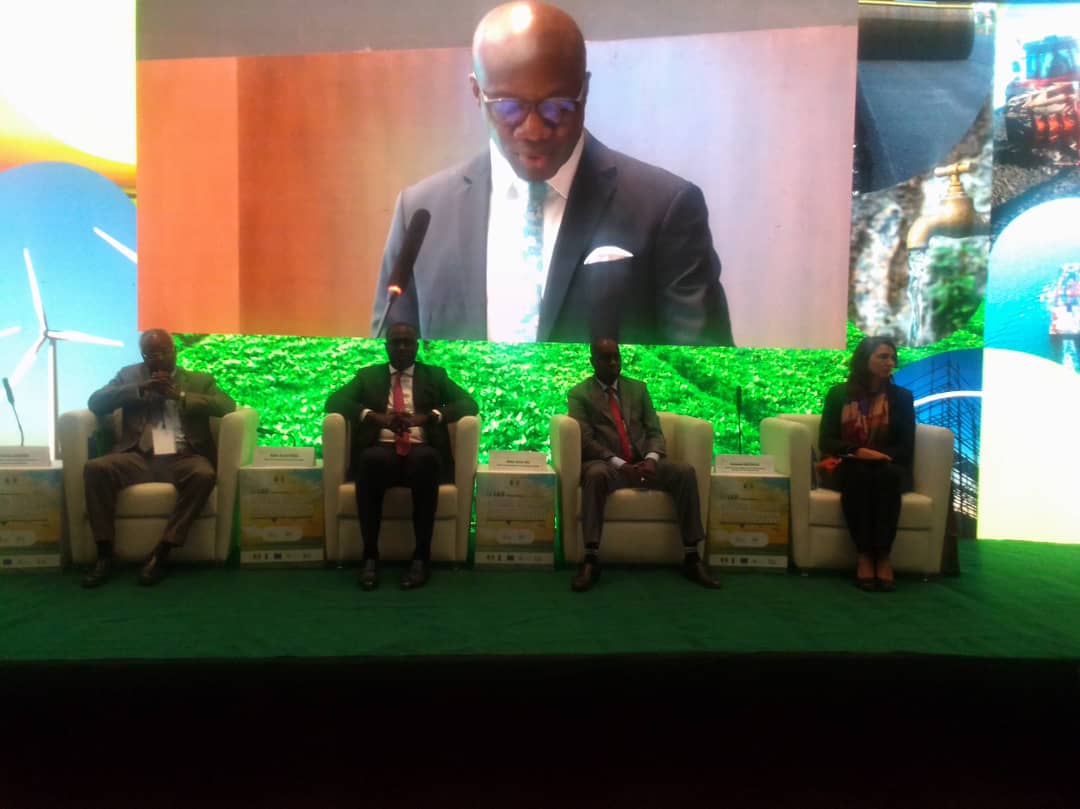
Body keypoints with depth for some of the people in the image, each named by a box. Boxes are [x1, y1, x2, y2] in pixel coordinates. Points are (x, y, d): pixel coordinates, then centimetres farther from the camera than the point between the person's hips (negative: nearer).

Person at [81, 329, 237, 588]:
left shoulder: (200, 380, 17)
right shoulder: (129, 375, 20)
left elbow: (228, 406, 0)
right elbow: (95, 403, 6)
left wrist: (180, 395, -8)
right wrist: (141, 388, -7)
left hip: (182, 458, -1)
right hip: (139, 458, 2)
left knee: (204, 475, -34)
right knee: (95, 468, -27)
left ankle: (161, 552, -27)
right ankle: (104, 554, -19)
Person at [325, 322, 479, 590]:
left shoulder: (435, 375, 20)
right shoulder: (368, 375, 22)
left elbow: (469, 404, 5)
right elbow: (334, 402, 6)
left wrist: (426, 417, -12)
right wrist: (375, 416, -11)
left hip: (422, 452, 0)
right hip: (381, 451, 1)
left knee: (425, 459, -36)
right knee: (371, 459, -35)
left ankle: (422, 556, -29)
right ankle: (370, 555, -27)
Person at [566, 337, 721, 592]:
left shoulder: (638, 388, 18)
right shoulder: (579, 395, 6)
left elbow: (655, 432, 10)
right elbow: (586, 440, -7)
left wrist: (651, 459, -12)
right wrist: (620, 465, -20)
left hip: (643, 462, 4)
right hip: (606, 464, -4)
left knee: (685, 471, -24)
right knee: (595, 474, -39)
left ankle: (691, 557, -20)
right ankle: (591, 561, -37)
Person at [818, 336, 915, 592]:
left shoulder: (902, 397, 8)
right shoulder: (838, 394, 5)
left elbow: (906, 449, 2)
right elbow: (826, 442, -3)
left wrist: (878, 455, -17)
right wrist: (858, 452, -20)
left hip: (888, 470, 1)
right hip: (847, 469, -1)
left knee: (888, 474, -34)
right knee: (859, 474, -35)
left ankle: (883, 556, -36)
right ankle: (863, 556, -34)